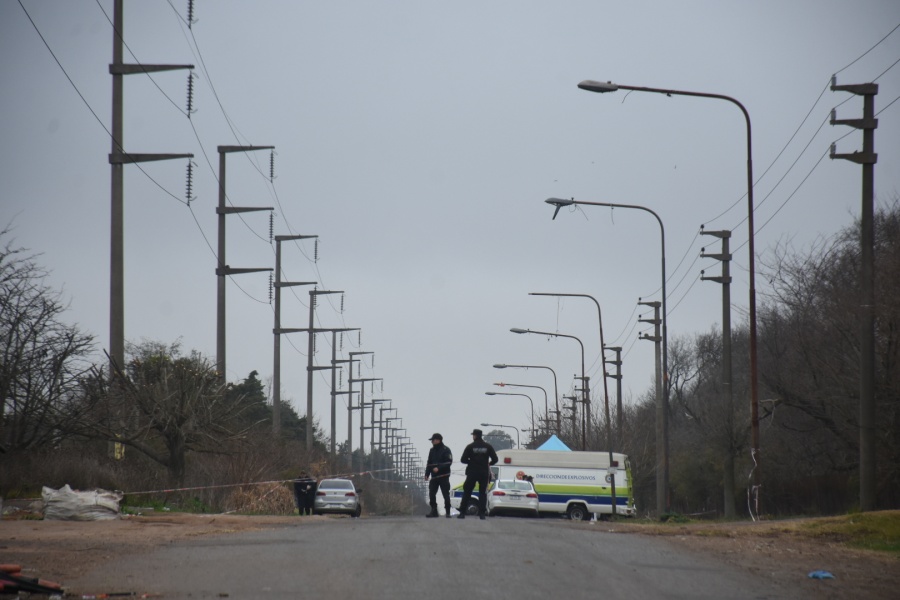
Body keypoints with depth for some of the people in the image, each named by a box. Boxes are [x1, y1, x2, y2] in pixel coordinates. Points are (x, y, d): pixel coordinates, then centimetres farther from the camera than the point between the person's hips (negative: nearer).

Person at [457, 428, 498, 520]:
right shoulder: (488, 447, 1)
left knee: (467, 492, 7)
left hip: (472, 473, -1)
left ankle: (462, 512, 3)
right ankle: (482, 513, -1)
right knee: (483, 493, 8)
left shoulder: (470, 447, -5)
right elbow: (495, 459, -2)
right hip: (484, 473, 1)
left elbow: (463, 460, -8)